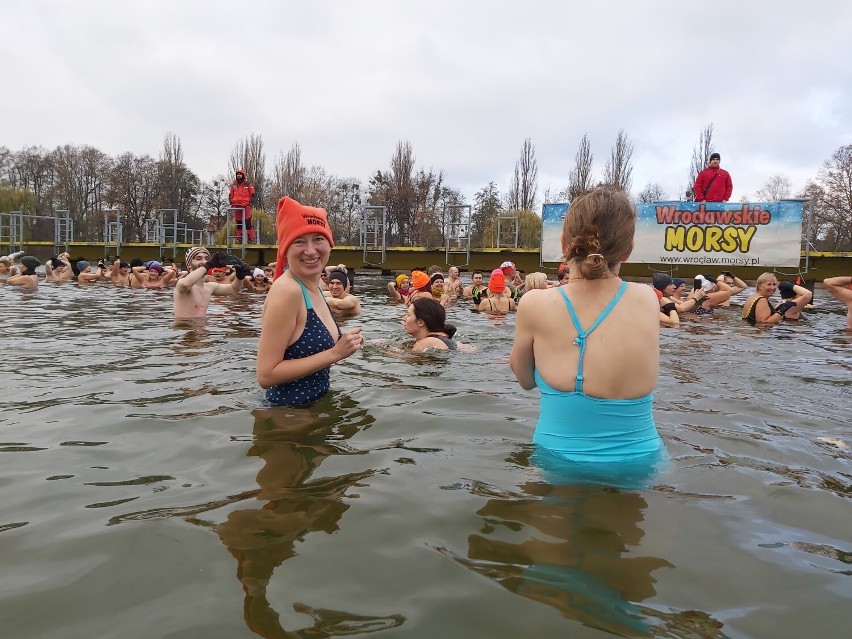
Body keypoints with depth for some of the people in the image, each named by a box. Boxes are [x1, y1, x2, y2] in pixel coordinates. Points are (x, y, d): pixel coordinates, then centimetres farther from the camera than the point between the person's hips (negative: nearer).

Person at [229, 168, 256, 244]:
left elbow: (252, 195, 4)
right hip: (237, 206, 4)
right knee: (238, 224, 7)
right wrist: (232, 203, 8)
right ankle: (239, 239, 11)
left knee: (248, 223, -9)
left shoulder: (248, 184, 3)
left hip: (246, 206, -4)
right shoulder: (233, 185, 14)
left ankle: (252, 238, -5)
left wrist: (250, 203, -5)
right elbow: (230, 195, 20)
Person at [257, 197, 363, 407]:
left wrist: (343, 345, -4)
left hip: (315, 404, 9)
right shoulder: (286, 290, -23)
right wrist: (335, 353, -24)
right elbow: (266, 375, -25)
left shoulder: (313, 287, 4)